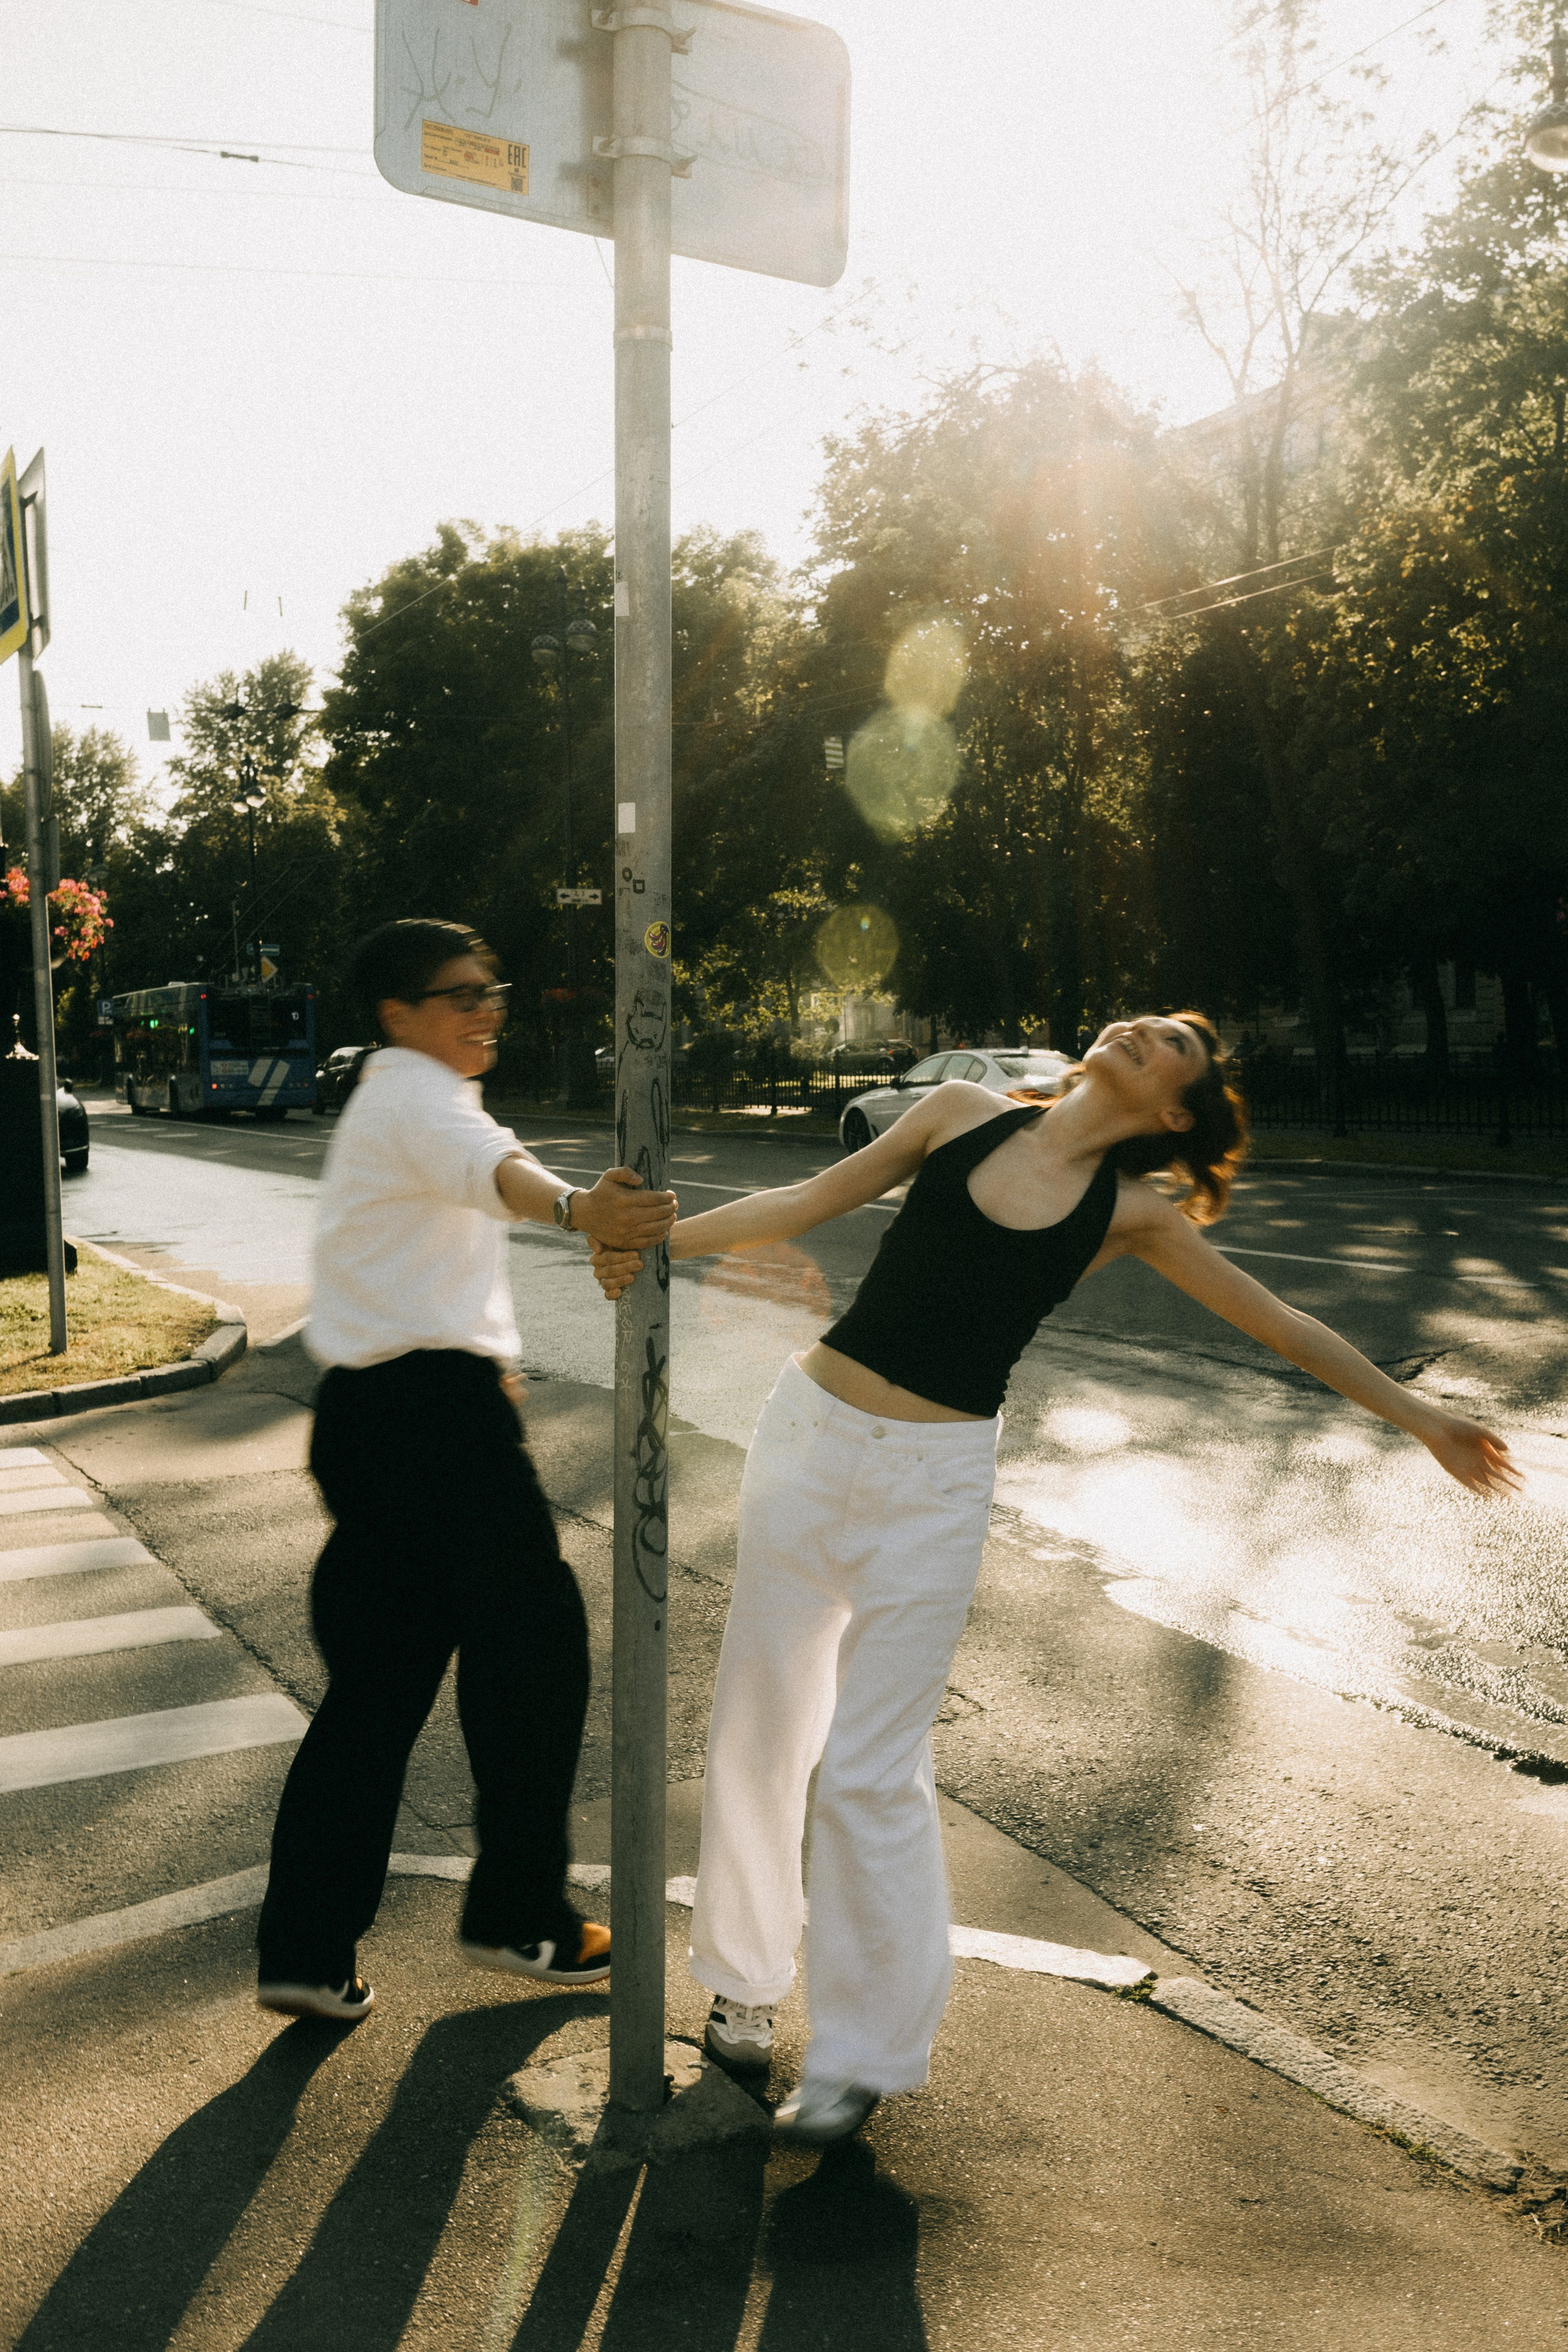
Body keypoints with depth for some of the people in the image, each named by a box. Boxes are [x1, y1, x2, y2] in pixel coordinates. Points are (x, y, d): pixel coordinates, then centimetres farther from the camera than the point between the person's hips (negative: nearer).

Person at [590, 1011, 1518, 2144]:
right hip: (811, 1434, 2)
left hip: (933, 1485, -2)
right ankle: (748, 1976, 36)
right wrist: (662, 1238, 3)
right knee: (759, 1730, 12)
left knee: (871, 1770, -1)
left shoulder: (1132, 1215, 0)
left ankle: (867, 2050, 21)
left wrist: (1416, 1413, 11)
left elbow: (1281, 1325, 8)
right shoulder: (961, 1115, 2)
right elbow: (810, 1203, 8)